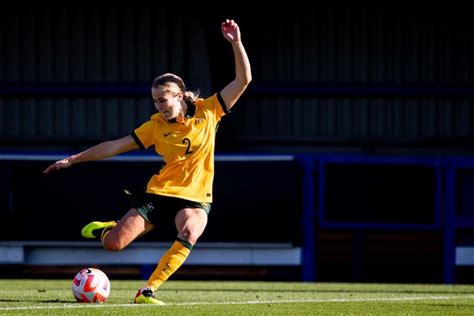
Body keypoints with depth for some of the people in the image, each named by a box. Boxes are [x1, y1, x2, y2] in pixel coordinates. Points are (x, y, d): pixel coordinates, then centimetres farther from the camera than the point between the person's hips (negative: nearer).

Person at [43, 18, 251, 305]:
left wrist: (236, 43, -14)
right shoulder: (156, 125, 2)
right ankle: (106, 229, 29)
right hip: (160, 193, 1)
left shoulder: (208, 112, -1)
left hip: (195, 197, -1)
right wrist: (73, 159, 5)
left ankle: (147, 291, -30)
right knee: (113, 244, -12)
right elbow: (117, 146, 6)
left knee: (189, 234, -37)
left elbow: (243, 79, -2)